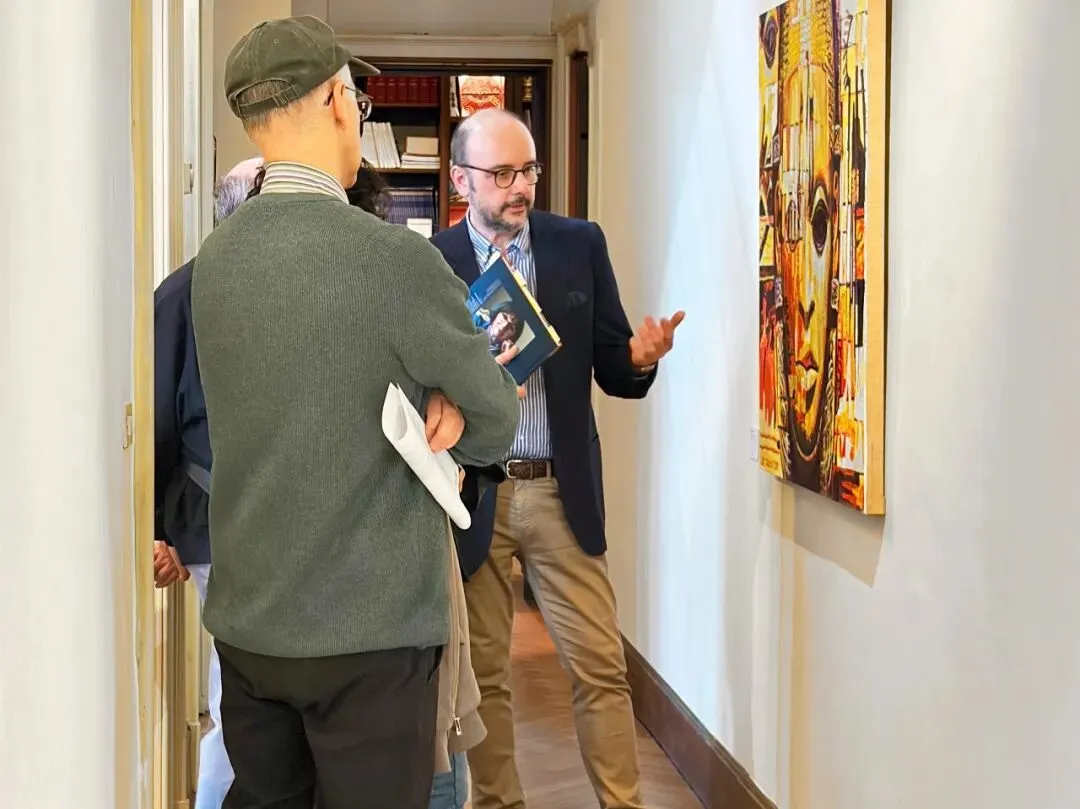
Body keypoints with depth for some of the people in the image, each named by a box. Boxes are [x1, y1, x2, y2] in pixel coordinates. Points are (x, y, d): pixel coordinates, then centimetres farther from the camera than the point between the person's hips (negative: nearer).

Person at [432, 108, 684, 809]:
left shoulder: (580, 244, 3)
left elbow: (613, 372, 5)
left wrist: (641, 359, -17)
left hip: (563, 492, 1)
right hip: (470, 498, -1)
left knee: (601, 669, 3)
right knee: (482, 675, 10)